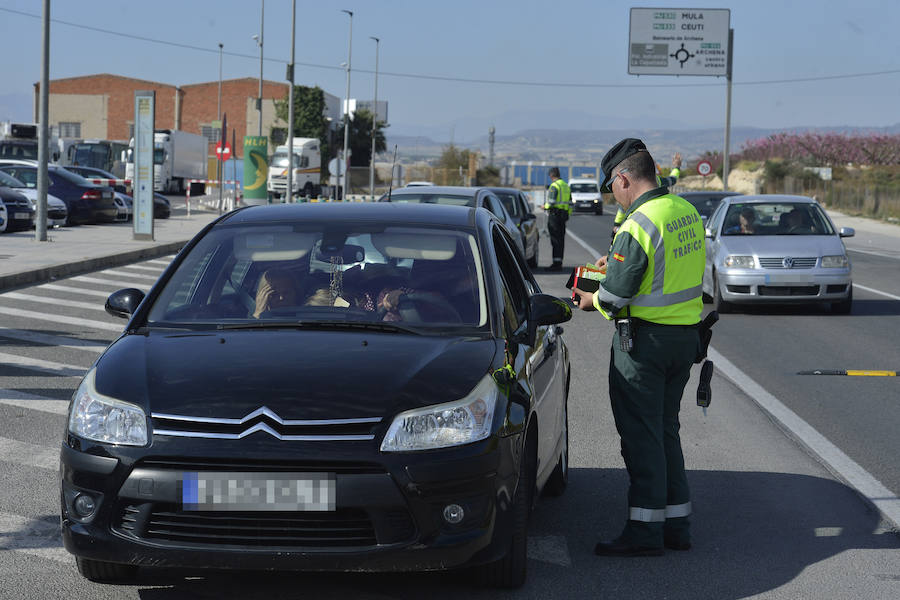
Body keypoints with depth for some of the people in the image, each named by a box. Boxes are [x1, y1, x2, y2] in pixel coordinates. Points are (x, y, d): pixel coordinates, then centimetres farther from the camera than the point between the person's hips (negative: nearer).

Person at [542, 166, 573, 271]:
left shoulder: (554, 186, -12)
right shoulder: (566, 186, 15)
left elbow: (551, 202, -19)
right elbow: (570, 203, 16)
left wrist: (545, 206, 0)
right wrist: (568, 215, 22)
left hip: (554, 214, -8)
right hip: (564, 214, 8)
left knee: (555, 239, -8)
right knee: (561, 239, 11)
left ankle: (557, 263, -12)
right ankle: (559, 262, 14)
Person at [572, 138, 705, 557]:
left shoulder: (639, 225, -20)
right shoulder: (687, 213, 7)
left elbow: (614, 297, -19)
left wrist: (590, 300, 2)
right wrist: (617, 259, 21)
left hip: (645, 339, -8)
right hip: (685, 334, 8)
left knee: (640, 433, -1)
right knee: (666, 429, 17)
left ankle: (645, 530, 2)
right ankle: (676, 524, 20)